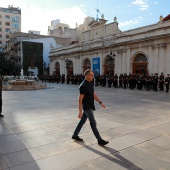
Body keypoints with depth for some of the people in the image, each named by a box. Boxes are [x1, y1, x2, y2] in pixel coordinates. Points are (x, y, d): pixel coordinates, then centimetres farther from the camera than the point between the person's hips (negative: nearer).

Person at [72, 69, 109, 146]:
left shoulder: (90, 83, 8)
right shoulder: (83, 86, -21)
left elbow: (93, 94, 16)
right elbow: (80, 99, -21)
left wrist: (100, 102, 11)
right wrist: (80, 112, -21)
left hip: (90, 106, 10)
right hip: (87, 107, -10)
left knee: (82, 121, 18)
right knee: (93, 123, -4)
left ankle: (75, 135, 31)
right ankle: (100, 140, 3)